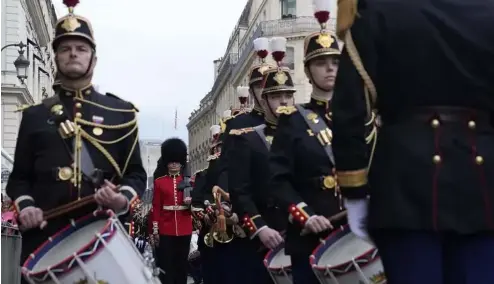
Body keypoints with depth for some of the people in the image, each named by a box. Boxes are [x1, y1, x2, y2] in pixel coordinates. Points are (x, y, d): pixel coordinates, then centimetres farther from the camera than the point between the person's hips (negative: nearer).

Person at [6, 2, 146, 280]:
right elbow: (19, 177, 13)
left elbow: (136, 173, 9)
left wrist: (124, 198, -12)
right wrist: (24, 205, -8)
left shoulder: (121, 113, 10)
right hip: (44, 236, 1)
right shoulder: (34, 115, 13)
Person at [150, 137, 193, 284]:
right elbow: (156, 207, 1)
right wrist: (155, 230, -4)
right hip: (165, 230, -2)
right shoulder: (159, 182, 3)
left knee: (182, 264, 8)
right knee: (165, 266, 0)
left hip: (184, 230, 2)